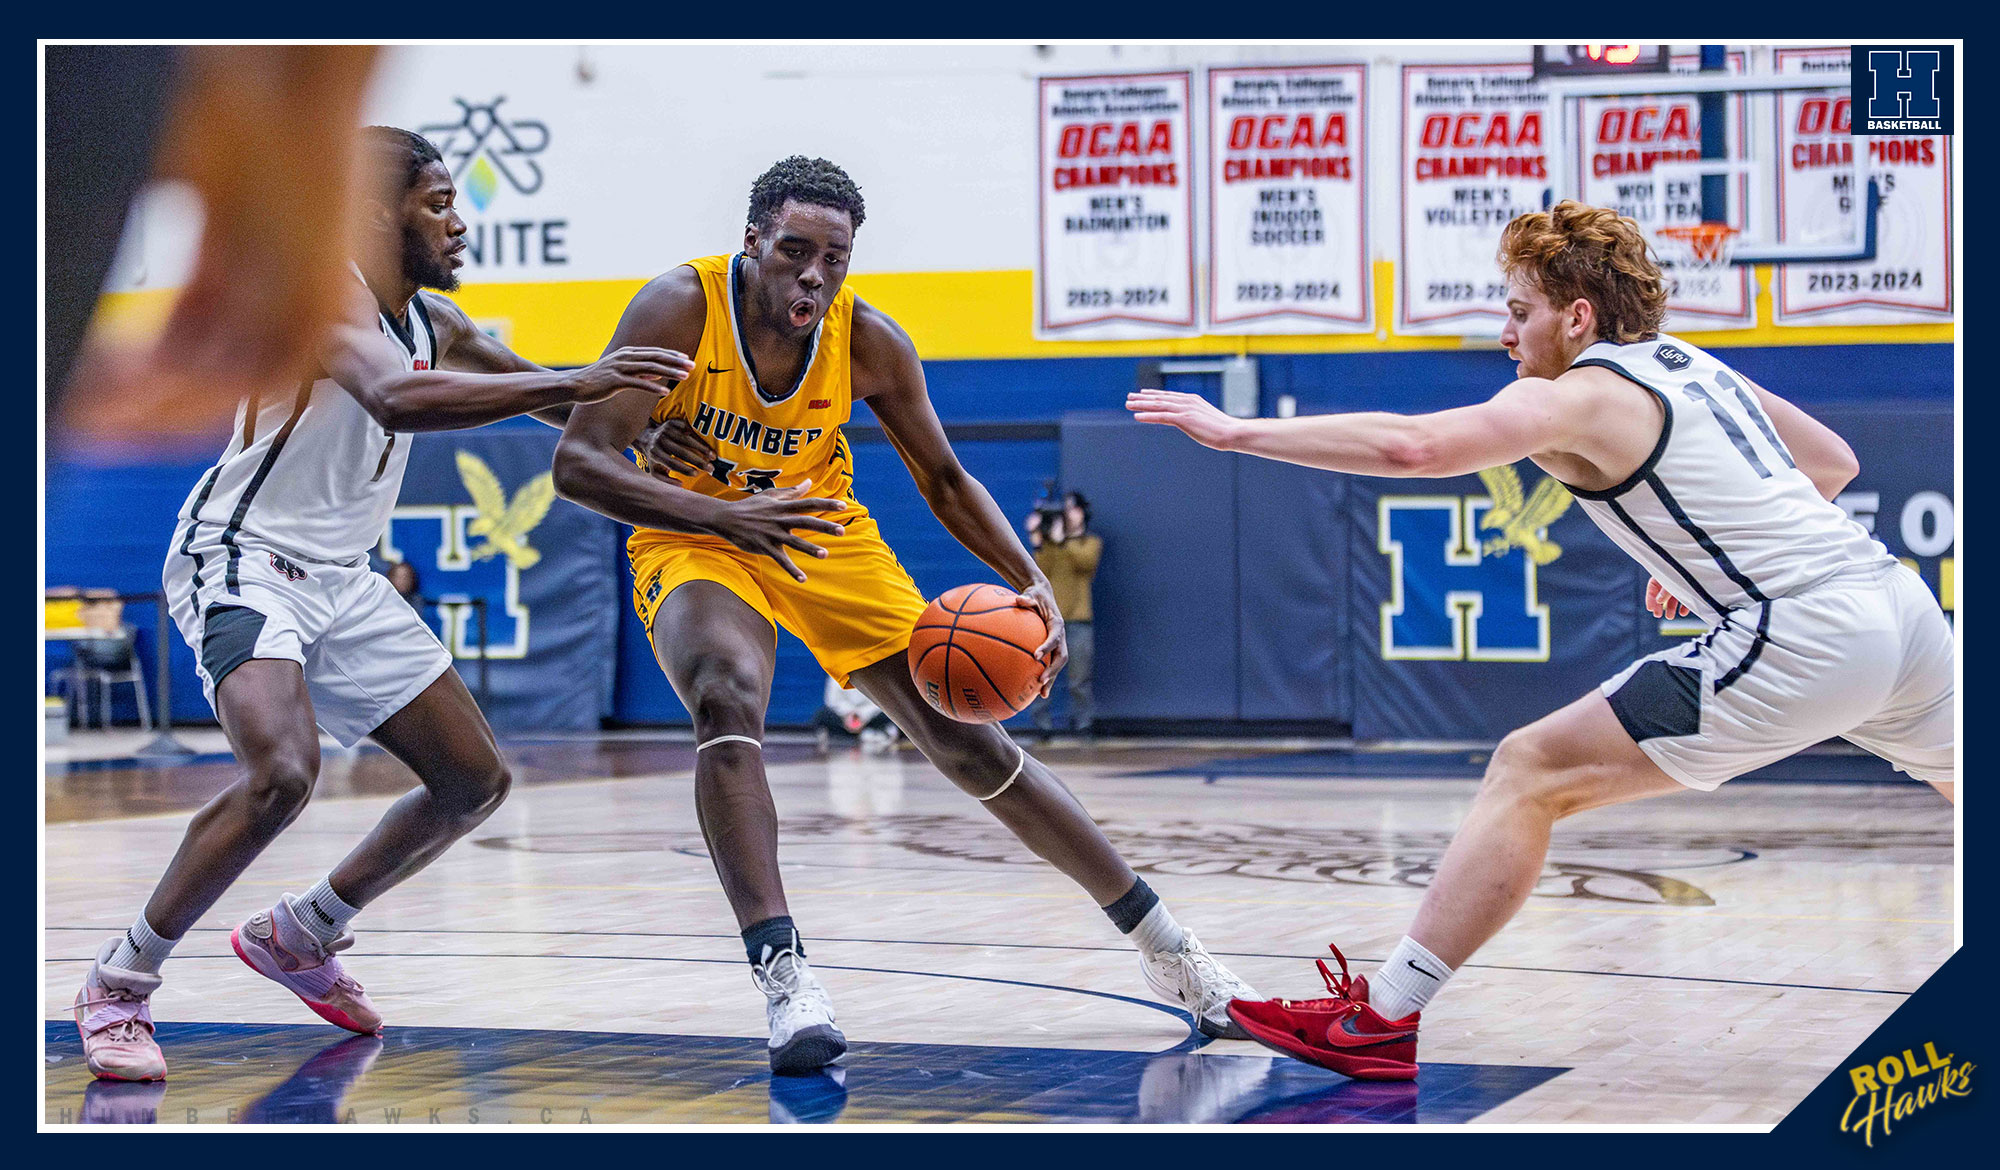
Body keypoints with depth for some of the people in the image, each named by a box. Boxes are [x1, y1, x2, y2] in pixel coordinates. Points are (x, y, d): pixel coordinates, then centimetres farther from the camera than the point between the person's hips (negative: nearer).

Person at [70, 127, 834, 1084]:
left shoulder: (437, 325, 8)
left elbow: (542, 393, 24)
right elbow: (395, 397, -39)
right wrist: (573, 384, -42)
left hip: (341, 580, 9)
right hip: (240, 562, -9)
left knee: (476, 782, 9)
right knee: (282, 773, -31)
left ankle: (296, 937, 27)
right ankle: (117, 984, -15)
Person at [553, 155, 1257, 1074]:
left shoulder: (870, 343, -16)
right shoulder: (680, 310, -25)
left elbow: (943, 480, -1)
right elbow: (578, 462, -31)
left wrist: (1031, 580, -18)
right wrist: (731, 514, -44)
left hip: (826, 536, 3)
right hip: (694, 539, -2)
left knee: (970, 741, -2)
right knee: (730, 700, -36)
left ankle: (1168, 951, 10)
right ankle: (782, 979, -39)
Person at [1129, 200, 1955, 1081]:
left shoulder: (1578, 396, -3)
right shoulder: (1697, 367, 21)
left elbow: (1411, 447, -17)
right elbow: (1836, 463, 32)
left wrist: (1236, 431, -12)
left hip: (1801, 636, -8)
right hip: (1896, 595, 8)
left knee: (1530, 771, -6)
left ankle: (1384, 1021, -8)